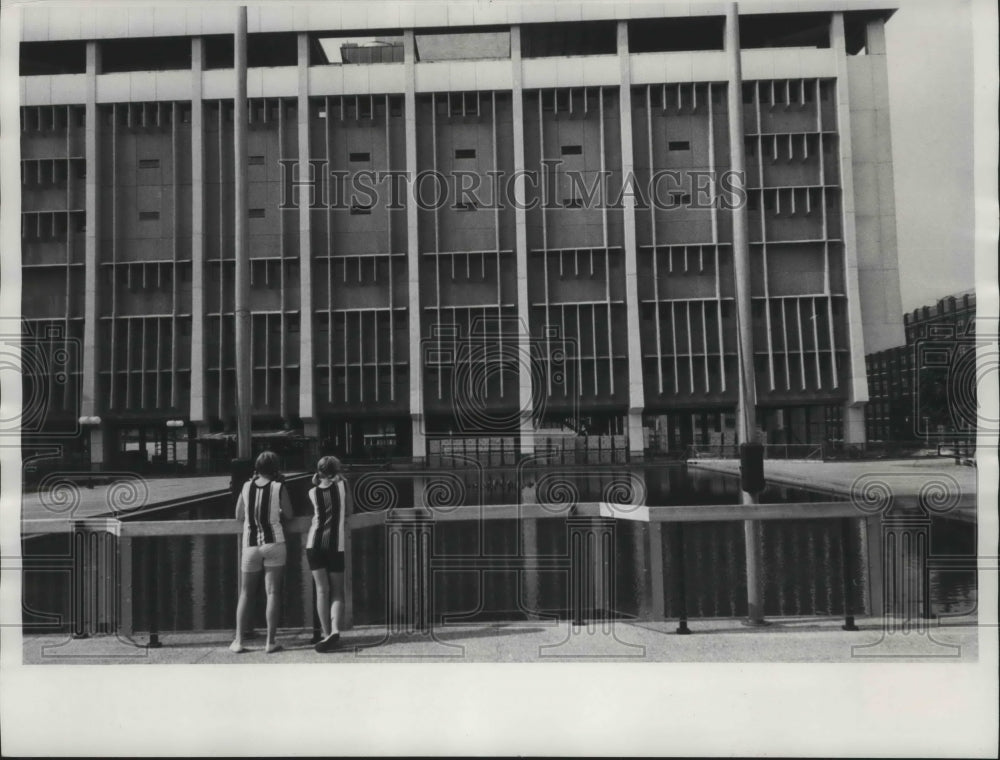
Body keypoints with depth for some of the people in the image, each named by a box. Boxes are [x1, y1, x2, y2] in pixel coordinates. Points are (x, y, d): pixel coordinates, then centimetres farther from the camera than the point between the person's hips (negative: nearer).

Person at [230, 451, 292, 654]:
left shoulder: (247, 486, 2)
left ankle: (238, 641, 9)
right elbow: (288, 514, 3)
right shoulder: (279, 487, -5)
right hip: (274, 543, -2)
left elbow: (239, 515, 10)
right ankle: (270, 641, 1)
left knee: (245, 593, 12)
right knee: (272, 592, 1)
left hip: (250, 544, 2)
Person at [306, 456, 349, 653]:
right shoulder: (342, 485, 1)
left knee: (322, 589, 3)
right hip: (336, 545, -1)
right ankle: (335, 630, -13)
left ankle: (326, 634, -1)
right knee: (337, 591, 6)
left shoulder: (313, 492, 5)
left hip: (315, 543, 1)